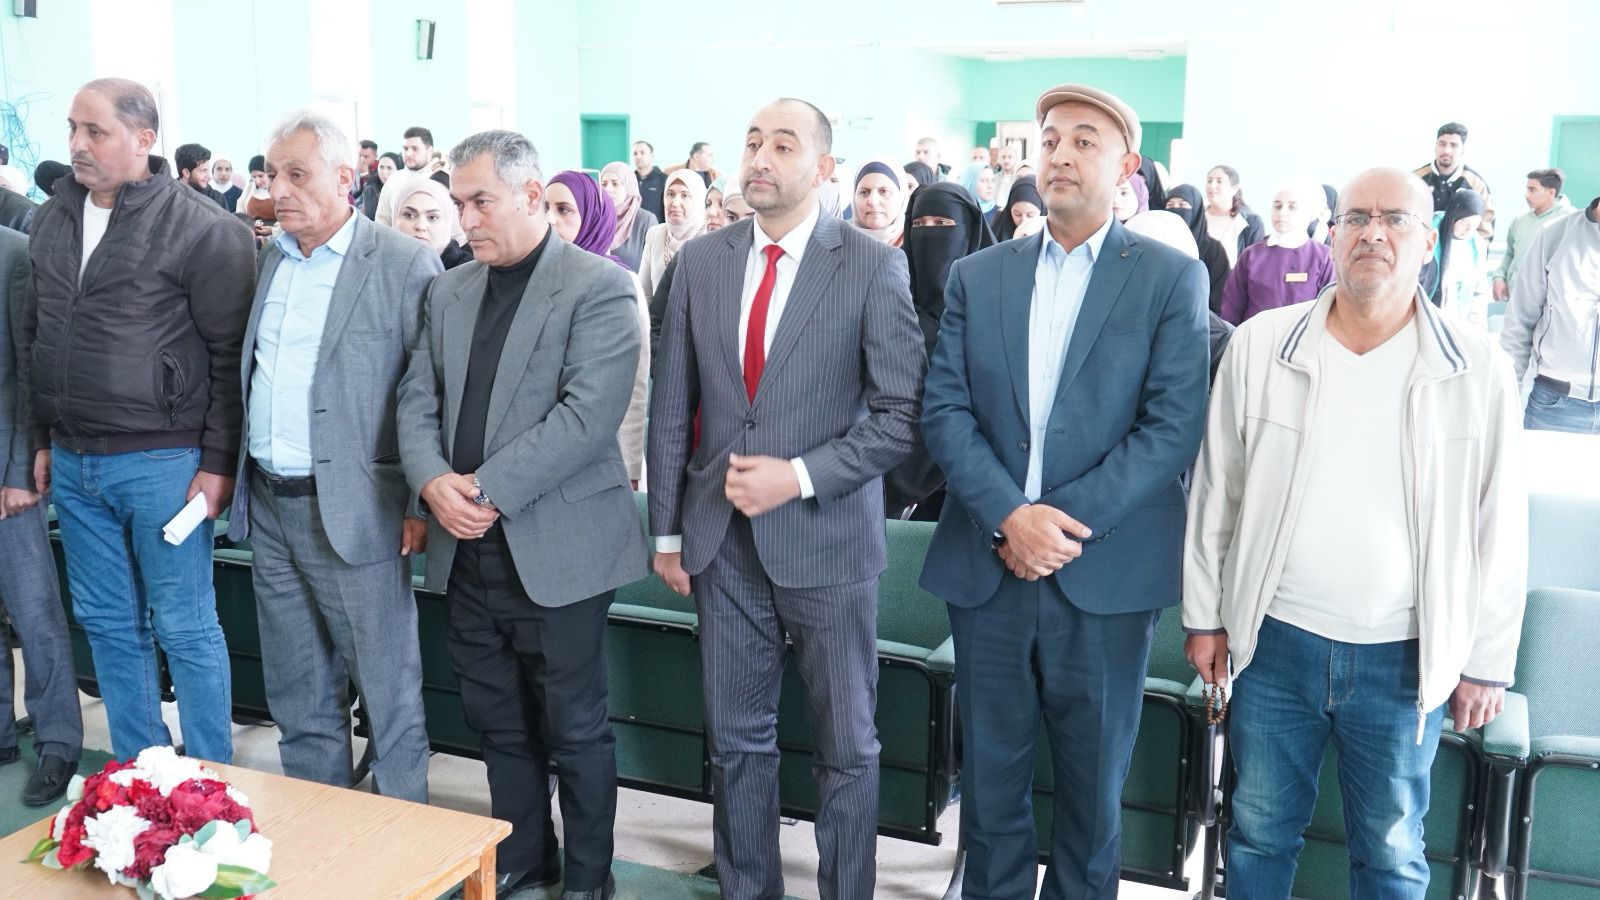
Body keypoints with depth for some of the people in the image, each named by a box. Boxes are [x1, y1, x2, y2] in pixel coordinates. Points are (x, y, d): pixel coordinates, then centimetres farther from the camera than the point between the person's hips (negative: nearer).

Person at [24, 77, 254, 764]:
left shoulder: (202, 229, -10)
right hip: (72, 463, 7)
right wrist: (44, 438, 16)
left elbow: (231, 354, -10)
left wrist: (218, 461, -12)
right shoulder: (52, 220, 10)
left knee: (186, 630, 2)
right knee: (107, 626, 14)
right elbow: (40, 339, 18)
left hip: (160, 462, -7)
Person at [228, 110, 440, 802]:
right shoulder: (268, 259, 11)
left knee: (389, 693, 3)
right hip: (268, 507, 7)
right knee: (297, 696, 17)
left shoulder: (405, 265, -8)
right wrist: (232, 471, 11)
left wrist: (422, 501, -12)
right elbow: (248, 372, 18)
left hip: (354, 512, -6)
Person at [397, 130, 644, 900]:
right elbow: (418, 401, 10)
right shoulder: (448, 292, 13)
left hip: (557, 548, -6)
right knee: (497, 719, 17)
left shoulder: (599, 287, -8)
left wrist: (489, 487, -20)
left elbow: (589, 412, -18)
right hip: (468, 549, 6)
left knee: (574, 727, 6)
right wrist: (433, 479, -10)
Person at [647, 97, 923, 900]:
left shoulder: (873, 267, -6)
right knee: (736, 737, 15)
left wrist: (799, 477, -17)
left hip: (826, 541, -3)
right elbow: (671, 406, 8)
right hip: (722, 541, 4)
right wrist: (668, 531, 6)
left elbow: (902, 413, -9)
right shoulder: (701, 261, 5)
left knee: (846, 746, 9)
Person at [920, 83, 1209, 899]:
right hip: (986, 565, 3)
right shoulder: (976, 276, 8)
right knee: (989, 770, 14)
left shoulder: (1171, 278, -1)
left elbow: (1173, 426, -9)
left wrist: (1067, 521, -16)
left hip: (1106, 572, -2)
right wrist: (1007, 514, -15)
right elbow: (944, 409, 0)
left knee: (1093, 777, 13)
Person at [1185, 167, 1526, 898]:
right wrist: (1204, 615, 5)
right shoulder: (1259, 345, -4)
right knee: (1260, 831, 15)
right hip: (1274, 640, 1)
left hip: (1404, 657, 0)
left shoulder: (1478, 370, -6)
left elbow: (1498, 528, 0)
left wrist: (1486, 662, 3)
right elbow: (1215, 491, 3)